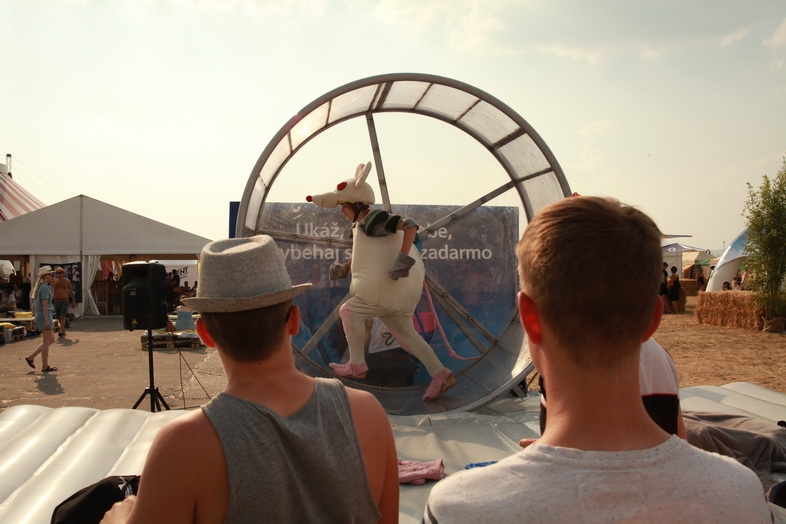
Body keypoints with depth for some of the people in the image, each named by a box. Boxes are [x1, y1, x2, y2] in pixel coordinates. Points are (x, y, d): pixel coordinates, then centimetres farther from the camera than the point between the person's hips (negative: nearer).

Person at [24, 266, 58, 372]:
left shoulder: (39, 287, 17)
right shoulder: (45, 288, -14)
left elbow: (34, 305, 21)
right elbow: (44, 305, -19)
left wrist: (36, 320, 24)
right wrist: (47, 321, -21)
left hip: (40, 316, 10)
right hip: (45, 316, -10)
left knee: (51, 340, 13)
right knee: (46, 342, -3)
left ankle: (31, 358, 13)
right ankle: (45, 366, 1)